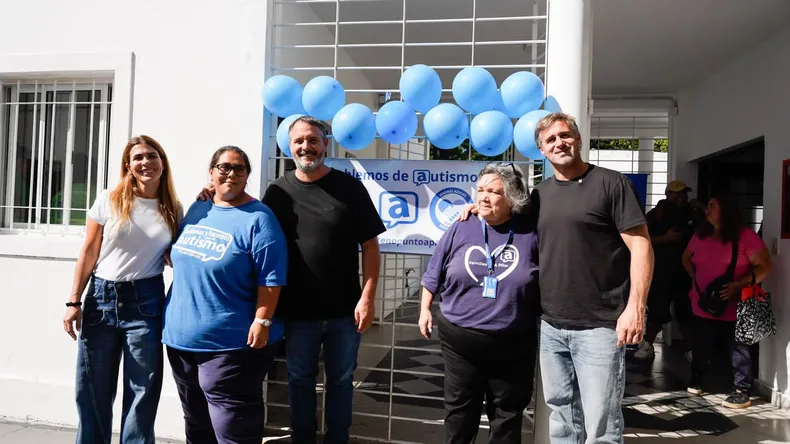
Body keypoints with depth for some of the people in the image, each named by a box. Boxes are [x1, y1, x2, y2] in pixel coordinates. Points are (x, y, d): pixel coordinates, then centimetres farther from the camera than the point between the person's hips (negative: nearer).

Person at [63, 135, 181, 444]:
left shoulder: (172, 209, 4)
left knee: (142, 390, 6)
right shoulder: (109, 201, -1)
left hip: (146, 301, 1)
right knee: (92, 389, 11)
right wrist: (74, 301, -2)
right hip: (101, 296, 0)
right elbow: (89, 253, 2)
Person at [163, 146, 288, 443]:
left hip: (232, 343, -7)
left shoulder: (258, 218, -11)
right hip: (182, 338, 7)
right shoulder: (196, 211, 9)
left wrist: (262, 322, -20)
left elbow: (271, 278, -16)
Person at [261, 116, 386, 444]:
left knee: (341, 380, 14)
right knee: (300, 381, 16)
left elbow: (369, 246, -4)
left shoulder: (350, 187, -4)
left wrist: (367, 297, -10)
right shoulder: (278, 191, 2)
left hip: (344, 310, -1)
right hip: (296, 311, 2)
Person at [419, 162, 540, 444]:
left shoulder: (531, 232, -7)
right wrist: (425, 309, 9)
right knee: (459, 408, 14)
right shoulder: (461, 229, -2)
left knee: (508, 411, 14)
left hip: (514, 344, -1)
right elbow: (434, 274, 7)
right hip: (460, 339, 1)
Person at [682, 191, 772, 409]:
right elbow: (686, 257, 24)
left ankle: (741, 392, 13)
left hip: (734, 308, -5)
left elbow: (764, 266, -13)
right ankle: (696, 382, 31)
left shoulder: (745, 235, -11)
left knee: (738, 349, 4)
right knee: (701, 348, 14)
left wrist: (739, 285, -22)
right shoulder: (701, 235, 7)